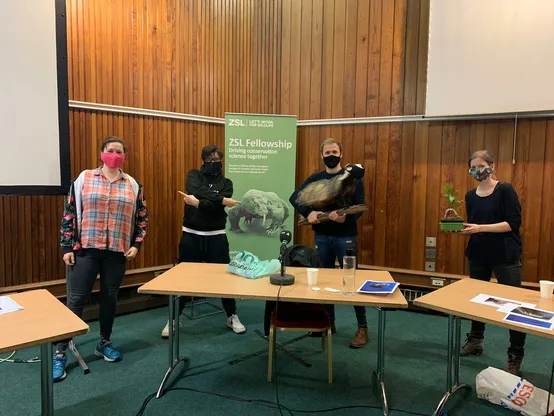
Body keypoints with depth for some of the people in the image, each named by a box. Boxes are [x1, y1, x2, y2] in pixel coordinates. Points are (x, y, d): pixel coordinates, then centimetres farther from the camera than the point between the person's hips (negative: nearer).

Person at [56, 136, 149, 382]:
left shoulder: (133, 185, 6)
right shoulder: (84, 178, 0)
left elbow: (142, 218, 10)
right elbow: (69, 213, 1)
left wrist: (136, 244, 1)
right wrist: (67, 246, -3)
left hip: (118, 251, 2)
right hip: (86, 249, -2)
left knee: (110, 298, 13)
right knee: (76, 300, 2)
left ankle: (104, 343, 30)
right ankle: (60, 352, 14)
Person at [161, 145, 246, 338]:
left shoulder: (226, 183, 4)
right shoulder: (193, 175, 4)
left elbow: (217, 208, -12)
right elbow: (196, 190, -20)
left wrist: (198, 203, -22)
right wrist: (221, 199, -24)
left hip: (216, 236, 0)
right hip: (191, 235, 0)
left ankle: (232, 317, 24)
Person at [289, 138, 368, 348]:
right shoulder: (315, 178, 7)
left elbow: (360, 206, -7)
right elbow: (294, 197, 2)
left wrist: (346, 216, -29)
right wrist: (308, 213, -17)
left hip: (346, 237, -3)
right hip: (322, 236, 4)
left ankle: (362, 327, 13)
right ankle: (329, 322, 28)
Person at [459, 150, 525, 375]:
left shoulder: (505, 190, -9)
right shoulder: (470, 196, 7)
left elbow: (513, 223, -17)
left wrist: (481, 228, -25)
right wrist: (462, 228, -8)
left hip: (506, 256, -5)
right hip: (478, 254, 6)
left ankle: (515, 356, 13)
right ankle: (475, 342, 31)